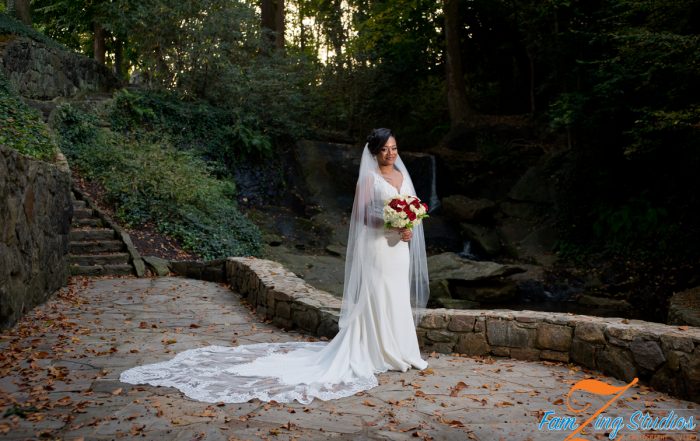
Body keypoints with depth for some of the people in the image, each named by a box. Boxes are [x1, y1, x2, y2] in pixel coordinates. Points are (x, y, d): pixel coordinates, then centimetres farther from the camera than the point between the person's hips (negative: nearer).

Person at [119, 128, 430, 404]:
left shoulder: (402, 174, 14)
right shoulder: (368, 178, -6)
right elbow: (363, 217, -10)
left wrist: (408, 228, -2)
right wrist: (394, 226, -19)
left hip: (399, 248, 7)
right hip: (376, 247, -7)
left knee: (397, 299, 11)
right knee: (376, 299, -3)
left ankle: (397, 351, 21)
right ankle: (378, 353, 8)